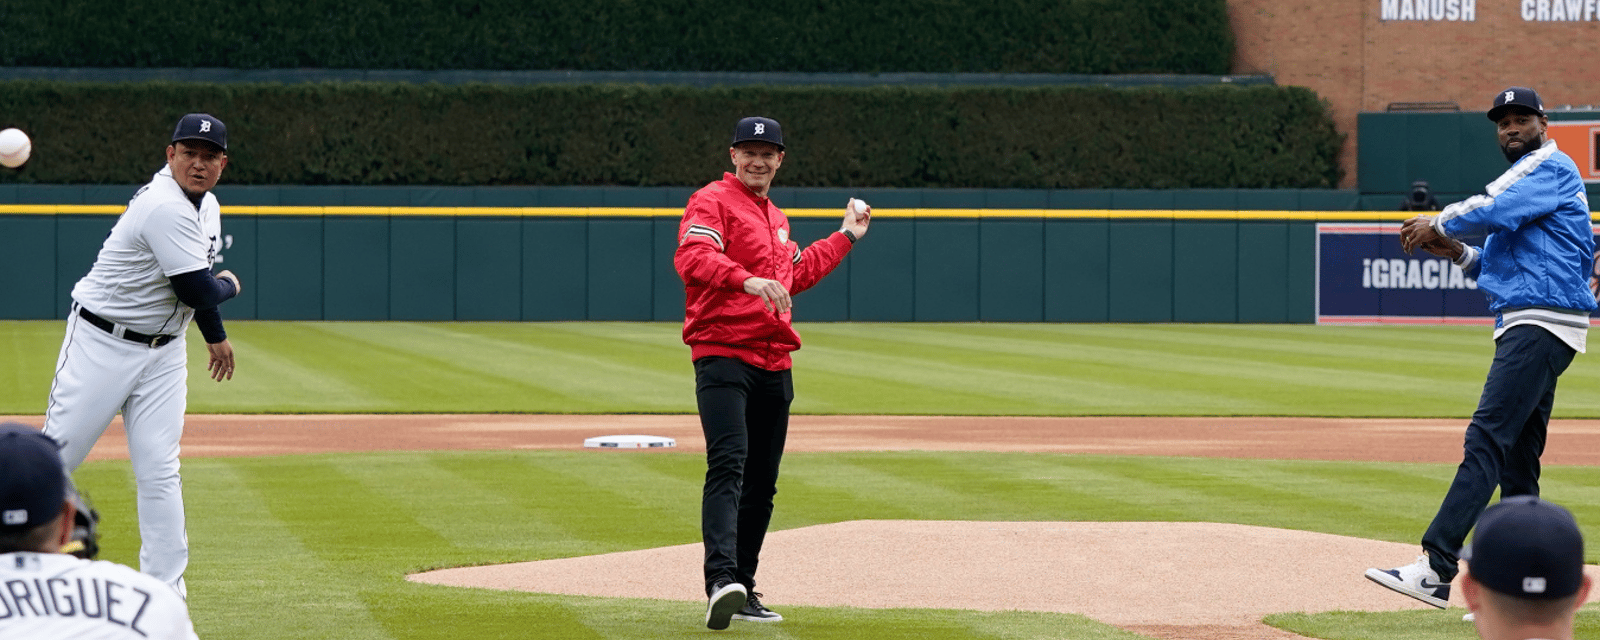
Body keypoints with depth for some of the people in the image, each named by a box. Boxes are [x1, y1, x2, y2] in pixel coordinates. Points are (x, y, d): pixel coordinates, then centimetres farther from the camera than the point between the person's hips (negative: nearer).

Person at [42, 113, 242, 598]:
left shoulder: (203, 204, 8)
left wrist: (216, 335, 25)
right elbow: (198, 291, -23)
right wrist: (230, 285, -3)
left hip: (162, 352, 7)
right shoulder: (166, 207, -22)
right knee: (56, 454, -4)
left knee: (159, 471, -1)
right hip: (103, 343, -7)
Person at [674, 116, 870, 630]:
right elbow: (691, 258, -22)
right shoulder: (712, 202, -4)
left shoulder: (776, 219, 24)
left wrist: (846, 237, 40)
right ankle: (721, 580, -34)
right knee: (728, 465, -22)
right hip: (723, 356, -8)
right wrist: (747, 280, -37)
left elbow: (796, 274, 37)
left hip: (774, 365, 8)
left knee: (762, 481, 9)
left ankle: (742, 590, 17)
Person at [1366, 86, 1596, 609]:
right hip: (1524, 325, 11)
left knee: (1486, 441, -19)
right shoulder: (1524, 179, 26)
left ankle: (1434, 570, -28)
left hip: (1541, 324, -11)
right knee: (1517, 458, 10)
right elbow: (1501, 266, 27)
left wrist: (1439, 224, -9)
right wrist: (1459, 253, 9)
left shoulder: (1550, 168, -4)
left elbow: (1494, 211, -21)